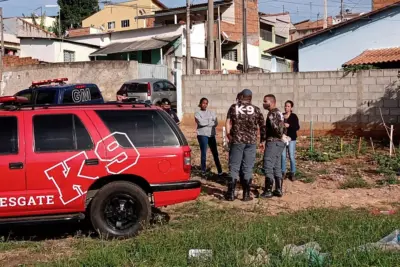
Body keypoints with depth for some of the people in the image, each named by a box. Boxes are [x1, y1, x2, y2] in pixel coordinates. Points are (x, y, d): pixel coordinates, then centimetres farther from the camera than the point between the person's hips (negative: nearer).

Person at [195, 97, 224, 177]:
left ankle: (220, 171, 8)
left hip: (211, 135, 4)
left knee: (215, 153, 5)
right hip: (202, 135, -4)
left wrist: (206, 122, -12)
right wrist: (211, 122, -5)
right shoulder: (197, 113, 2)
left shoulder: (211, 113, 12)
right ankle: (203, 171, 7)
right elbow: (201, 122, -16)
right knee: (204, 153, -2)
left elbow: (216, 123, 0)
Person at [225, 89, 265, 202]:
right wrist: (262, 137, 18)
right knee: (248, 168, 6)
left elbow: (228, 122, -4)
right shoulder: (256, 109, 4)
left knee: (234, 167, 5)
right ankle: (246, 194, 8)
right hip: (251, 141, 1)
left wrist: (228, 135, 5)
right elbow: (262, 126, 7)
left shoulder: (234, 107, 2)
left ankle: (231, 194, 5)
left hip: (237, 140, 0)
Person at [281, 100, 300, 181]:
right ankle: (283, 172, 17)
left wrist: (289, 125, -22)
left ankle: (292, 173, 8)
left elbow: (297, 127, -10)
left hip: (291, 139, -3)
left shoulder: (294, 116, -3)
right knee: (283, 156, 5)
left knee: (292, 156, -2)